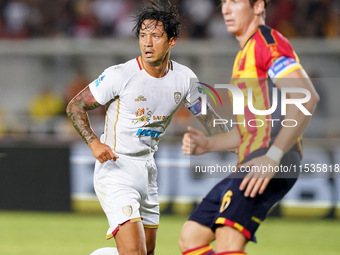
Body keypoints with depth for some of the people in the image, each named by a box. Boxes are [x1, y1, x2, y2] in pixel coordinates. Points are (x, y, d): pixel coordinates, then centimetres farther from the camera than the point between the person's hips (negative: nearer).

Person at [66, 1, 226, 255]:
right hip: (115, 170, -6)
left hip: (148, 171, 6)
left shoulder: (185, 79, -2)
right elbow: (75, 106, -7)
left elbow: (207, 116, 14)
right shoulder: (120, 76, -17)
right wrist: (94, 143, -21)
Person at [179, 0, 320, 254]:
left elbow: (307, 97, -19)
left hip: (273, 165, -10)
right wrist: (207, 144, 15)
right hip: (252, 164, 10)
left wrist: (272, 156, -25)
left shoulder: (267, 41, -5)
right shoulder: (244, 56, 26)